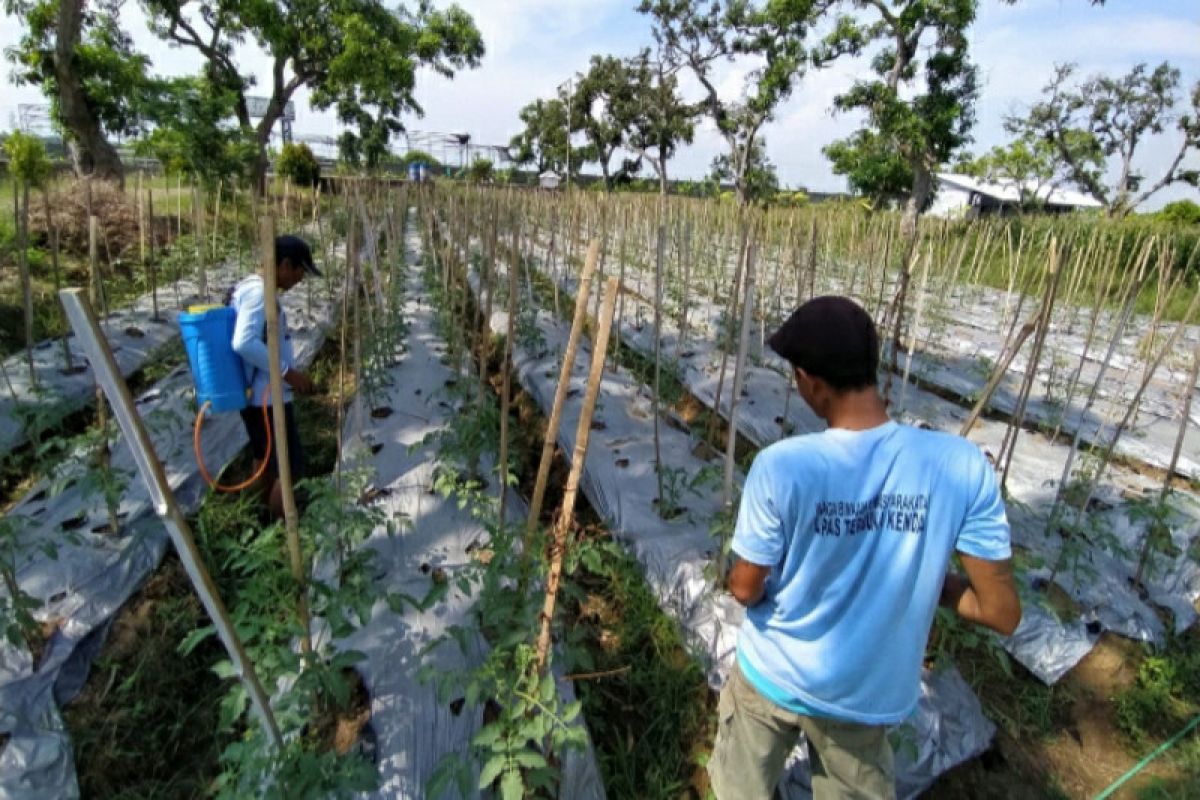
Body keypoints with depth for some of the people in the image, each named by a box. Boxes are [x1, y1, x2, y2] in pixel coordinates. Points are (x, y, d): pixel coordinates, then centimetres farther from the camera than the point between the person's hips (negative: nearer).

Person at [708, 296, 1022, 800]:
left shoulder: (780, 467, -30)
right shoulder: (961, 467, -24)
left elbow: (745, 589, -17)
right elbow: (1003, 613, -14)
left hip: (773, 677, -2)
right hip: (871, 694, 2)